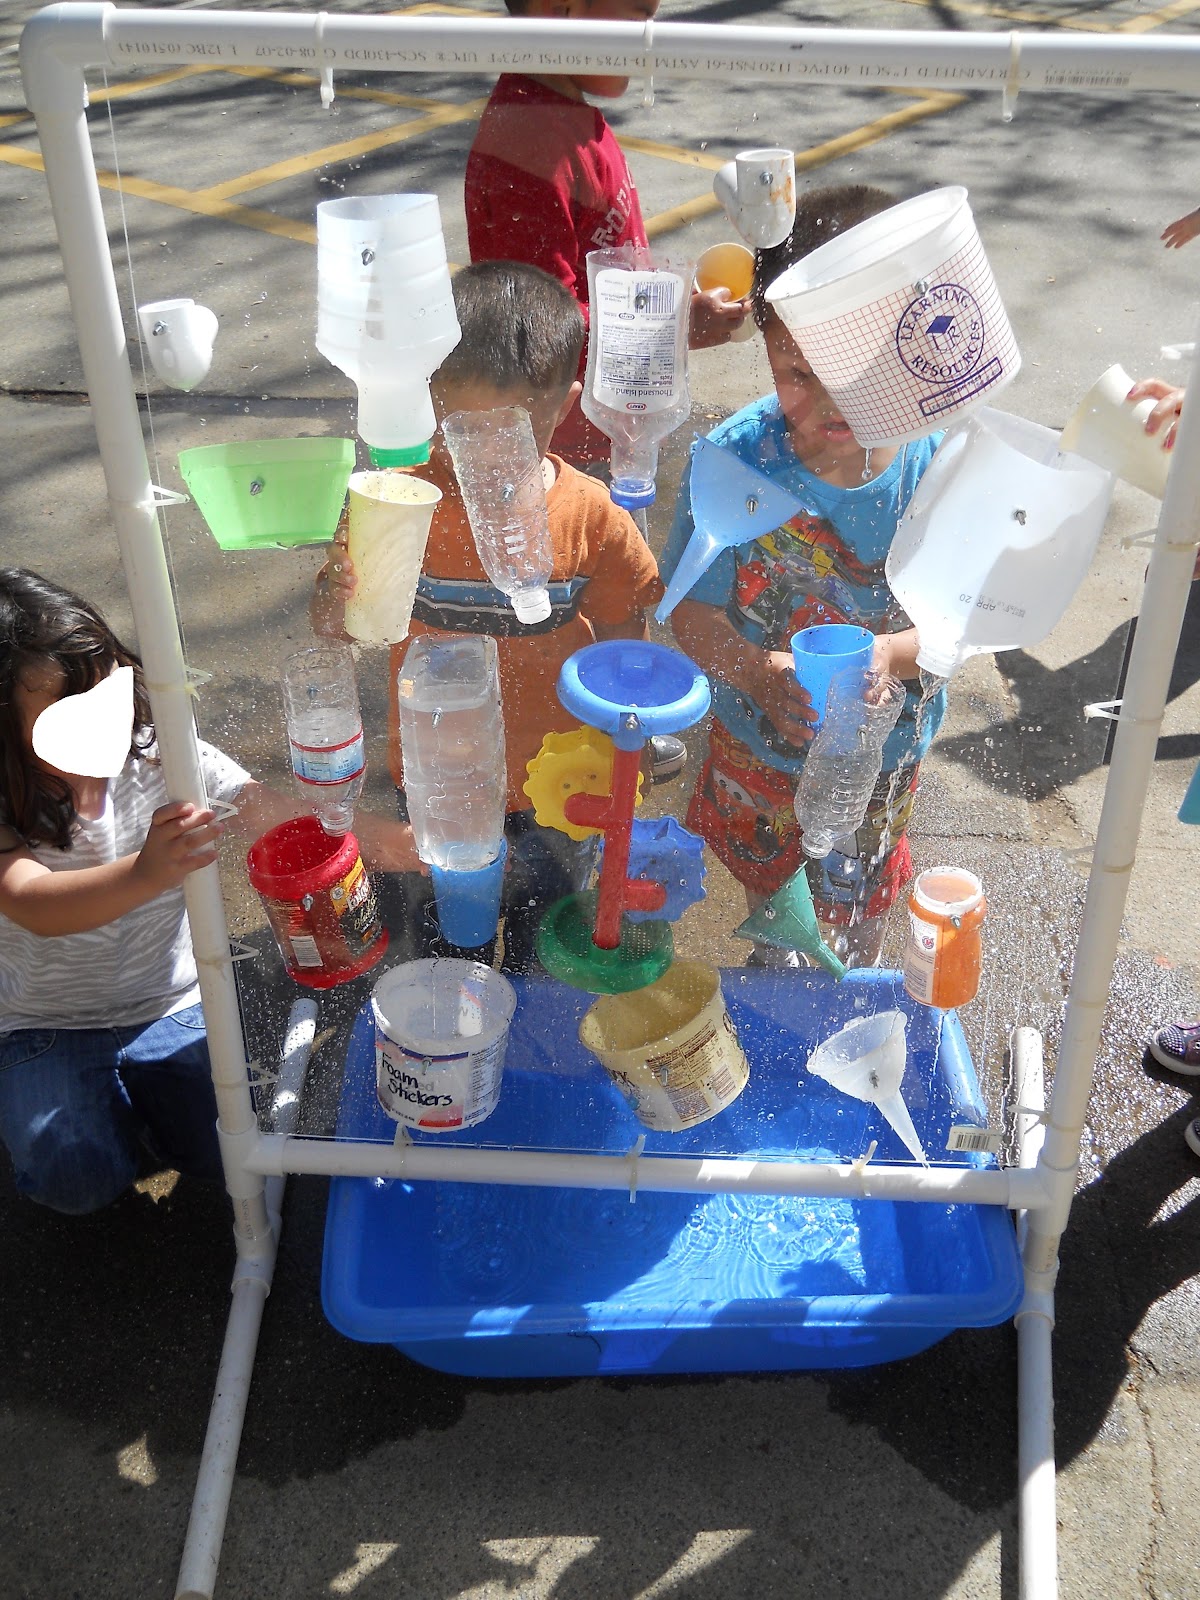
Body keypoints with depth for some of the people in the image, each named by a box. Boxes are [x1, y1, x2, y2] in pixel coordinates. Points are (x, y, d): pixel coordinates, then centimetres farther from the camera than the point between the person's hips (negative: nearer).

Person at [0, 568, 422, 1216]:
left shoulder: (163, 758, -14)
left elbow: (268, 809, -21)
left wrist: (361, 833, -42)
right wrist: (146, 873, -60)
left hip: (171, 1006, 2)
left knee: (222, 1148, -13)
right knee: (80, 1179, -21)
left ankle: (139, 1083, 18)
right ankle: (101, 1096, 14)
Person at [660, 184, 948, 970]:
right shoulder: (733, 458, -26)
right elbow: (694, 610, -21)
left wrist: (891, 654, -38)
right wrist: (763, 671, -40)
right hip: (758, 742, 0)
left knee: (857, 921, 26)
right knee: (769, 895, 29)